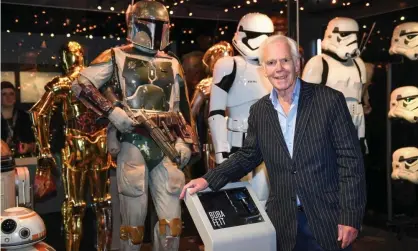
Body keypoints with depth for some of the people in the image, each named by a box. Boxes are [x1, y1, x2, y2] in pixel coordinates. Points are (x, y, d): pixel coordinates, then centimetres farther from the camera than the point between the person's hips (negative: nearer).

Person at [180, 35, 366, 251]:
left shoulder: (330, 100, -9)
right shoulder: (259, 111, 3)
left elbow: (350, 159, -9)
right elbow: (248, 156, 13)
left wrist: (350, 217, -12)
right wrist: (208, 180, 3)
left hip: (328, 217, -3)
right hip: (283, 220, 3)